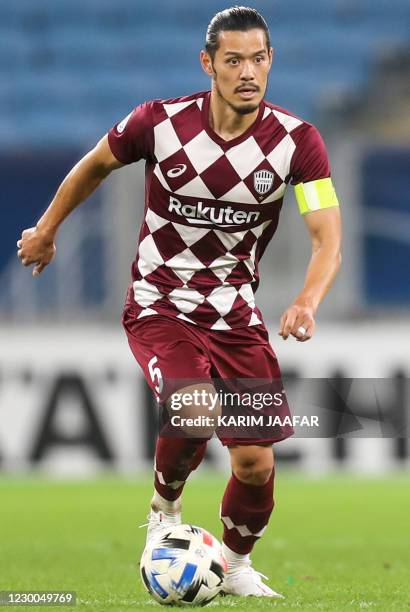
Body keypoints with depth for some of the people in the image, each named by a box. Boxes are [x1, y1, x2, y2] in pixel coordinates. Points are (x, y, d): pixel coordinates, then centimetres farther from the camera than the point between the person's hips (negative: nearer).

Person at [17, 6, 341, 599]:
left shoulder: (297, 140, -12)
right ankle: (165, 508, 2)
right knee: (196, 413, -30)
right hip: (159, 306, -2)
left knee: (256, 463, -3)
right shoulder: (160, 122, -14)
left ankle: (237, 566, 29)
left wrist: (307, 301, -36)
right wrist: (47, 229, 19)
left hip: (236, 313, 2)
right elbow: (95, 165, 7)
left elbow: (328, 239, -17)